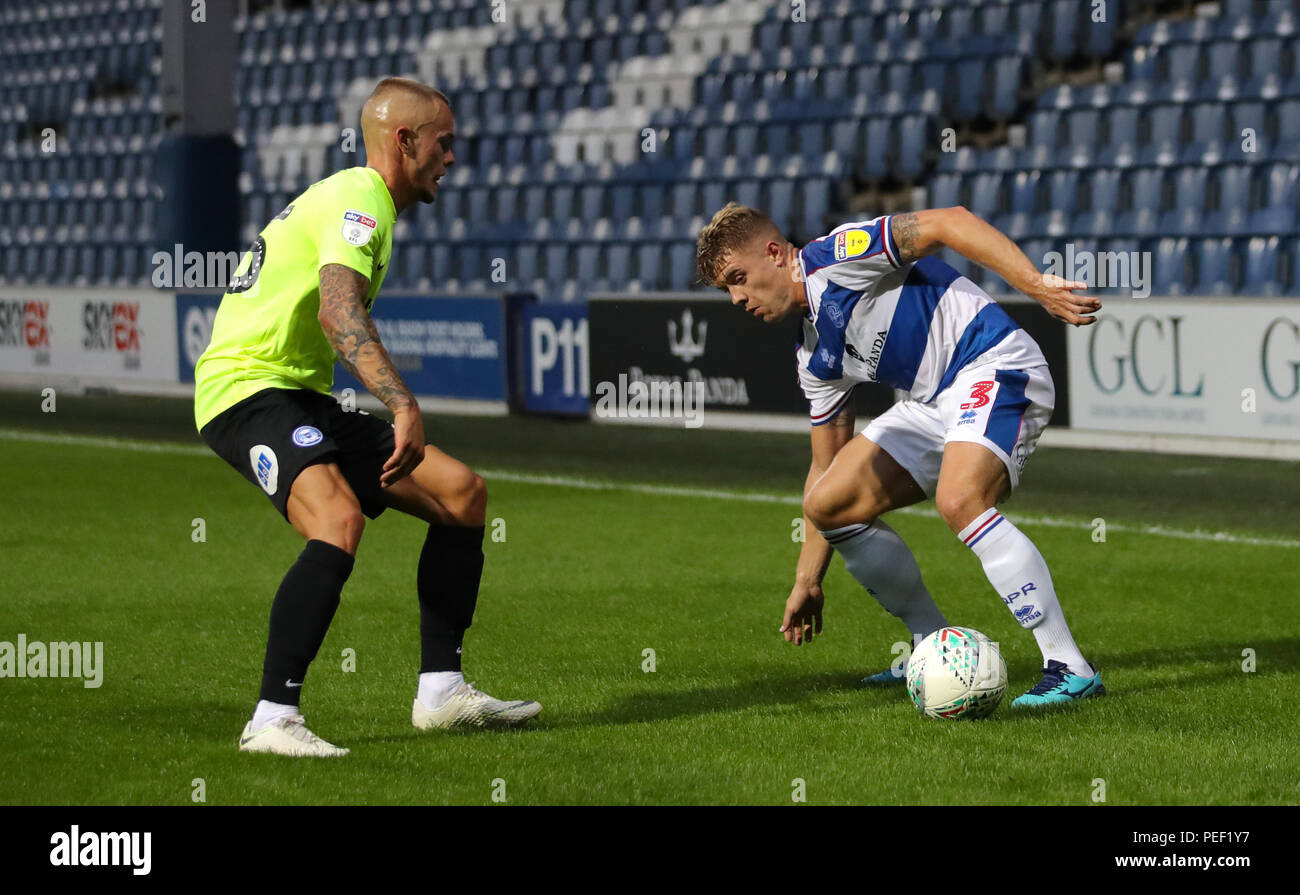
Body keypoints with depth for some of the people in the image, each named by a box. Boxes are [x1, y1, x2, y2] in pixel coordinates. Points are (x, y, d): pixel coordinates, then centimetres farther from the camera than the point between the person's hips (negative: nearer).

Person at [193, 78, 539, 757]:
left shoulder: (361, 201, 20)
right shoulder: (359, 200, -13)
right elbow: (338, 313, -31)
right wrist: (404, 406, -41)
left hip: (300, 395, 10)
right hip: (247, 388, -10)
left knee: (463, 493, 5)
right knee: (339, 519, -34)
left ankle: (440, 690, 7)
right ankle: (273, 720, -34)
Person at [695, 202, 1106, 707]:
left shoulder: (836, 257, -12)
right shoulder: (815, 359, 14)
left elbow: (948, 223, -21)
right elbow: (826, 464, 22)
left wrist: (1037, 285, -31)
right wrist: (807, 580, 22)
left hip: (995, 366, -10)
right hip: (934, 402, 10)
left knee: (959, 500, -32)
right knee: (828, 503, 5)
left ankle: (1069, 669, -27)